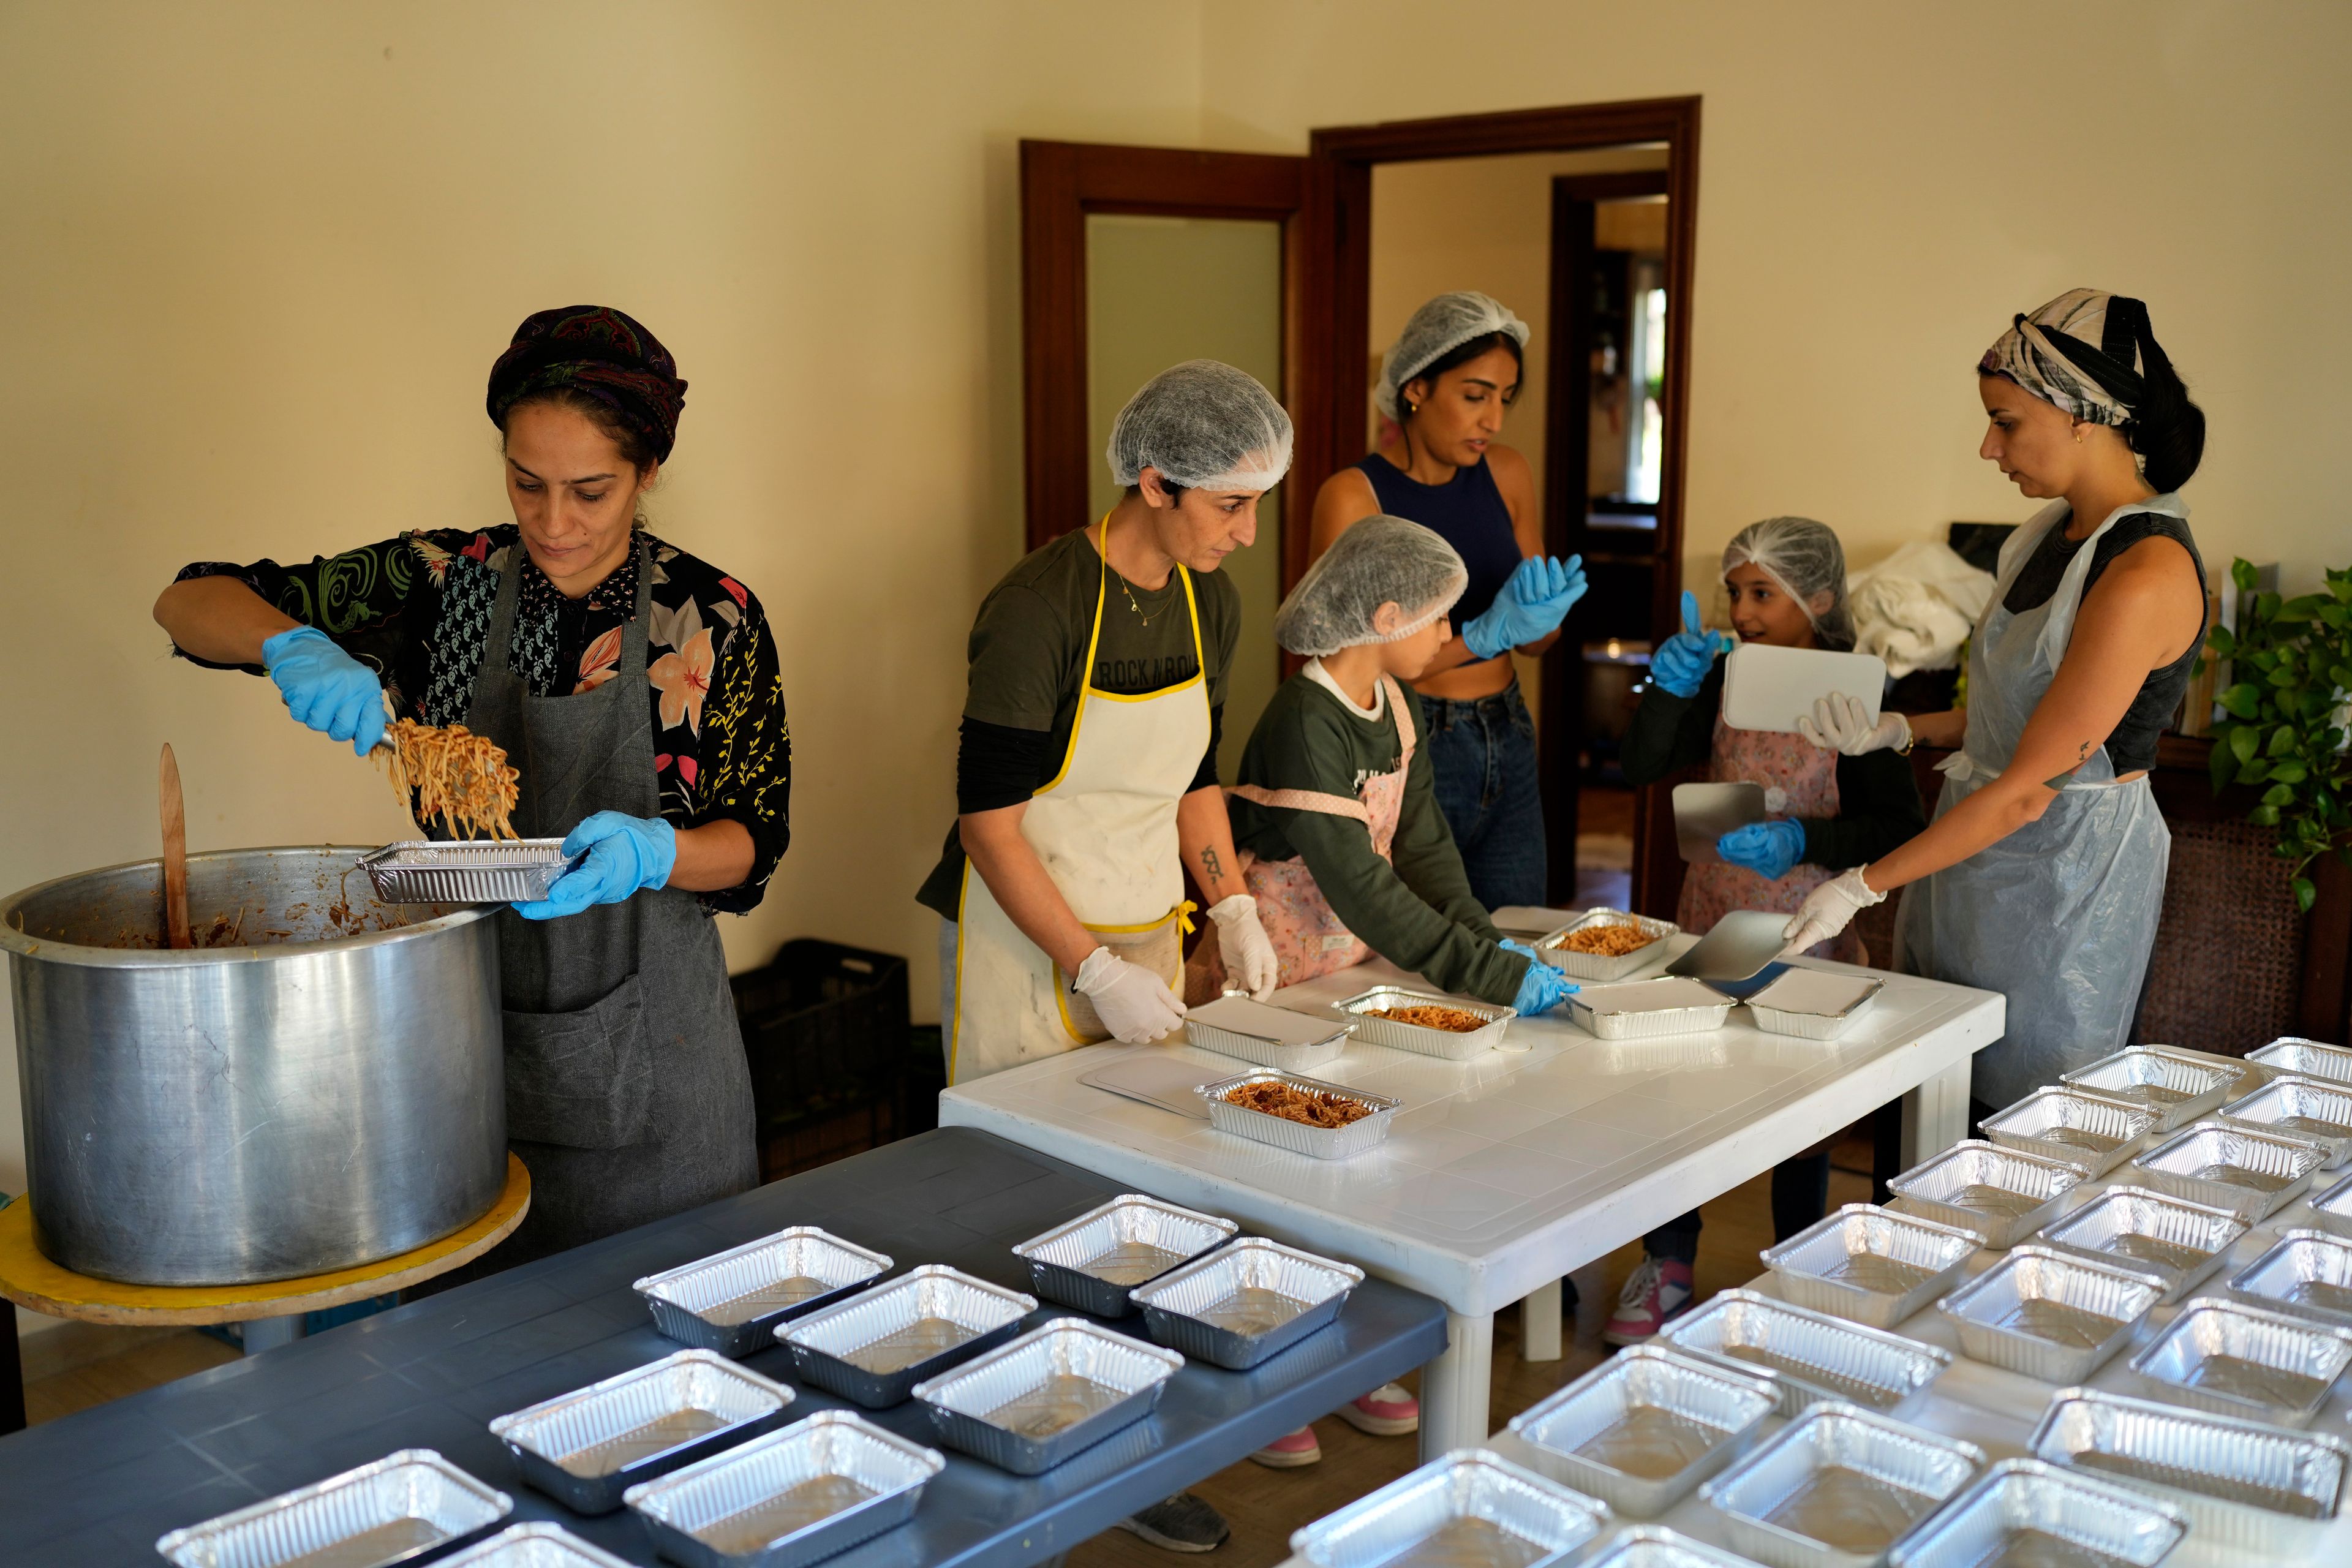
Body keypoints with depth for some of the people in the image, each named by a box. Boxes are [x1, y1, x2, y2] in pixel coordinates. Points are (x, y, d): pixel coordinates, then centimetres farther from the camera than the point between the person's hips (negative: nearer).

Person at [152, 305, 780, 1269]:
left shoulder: (712, 618, -8)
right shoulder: (444, 583, -4)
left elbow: (754, 841, -6)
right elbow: (191, 602, 1)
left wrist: (649, 853, -27)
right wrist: (290, 644, -21)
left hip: (646, 1047, -1)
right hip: (469, 1026, 1)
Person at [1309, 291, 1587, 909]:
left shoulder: (1507, 475, 5)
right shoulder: (1353, 496, -12)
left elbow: (1538, 642, 12)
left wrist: (1542, 615, -11)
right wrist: (1484, 634, -23)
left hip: (1509, 746, 6)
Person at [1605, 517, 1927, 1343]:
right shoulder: (1727, 677, 2)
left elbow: (1902, 828, -12)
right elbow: (1642, 768, -3)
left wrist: (1803, 842, -24)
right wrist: (1670, 686, -17)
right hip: (1711, 914, 3)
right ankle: (1666, 1269, 18)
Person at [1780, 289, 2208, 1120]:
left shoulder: (2145, 575, -23)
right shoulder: (2058, 529, 5)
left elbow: (2029, 790, -23)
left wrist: (1863, 886, -19)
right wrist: (1893, 731, 4)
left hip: (2067, 871, -8)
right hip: (1978, 838, 8)